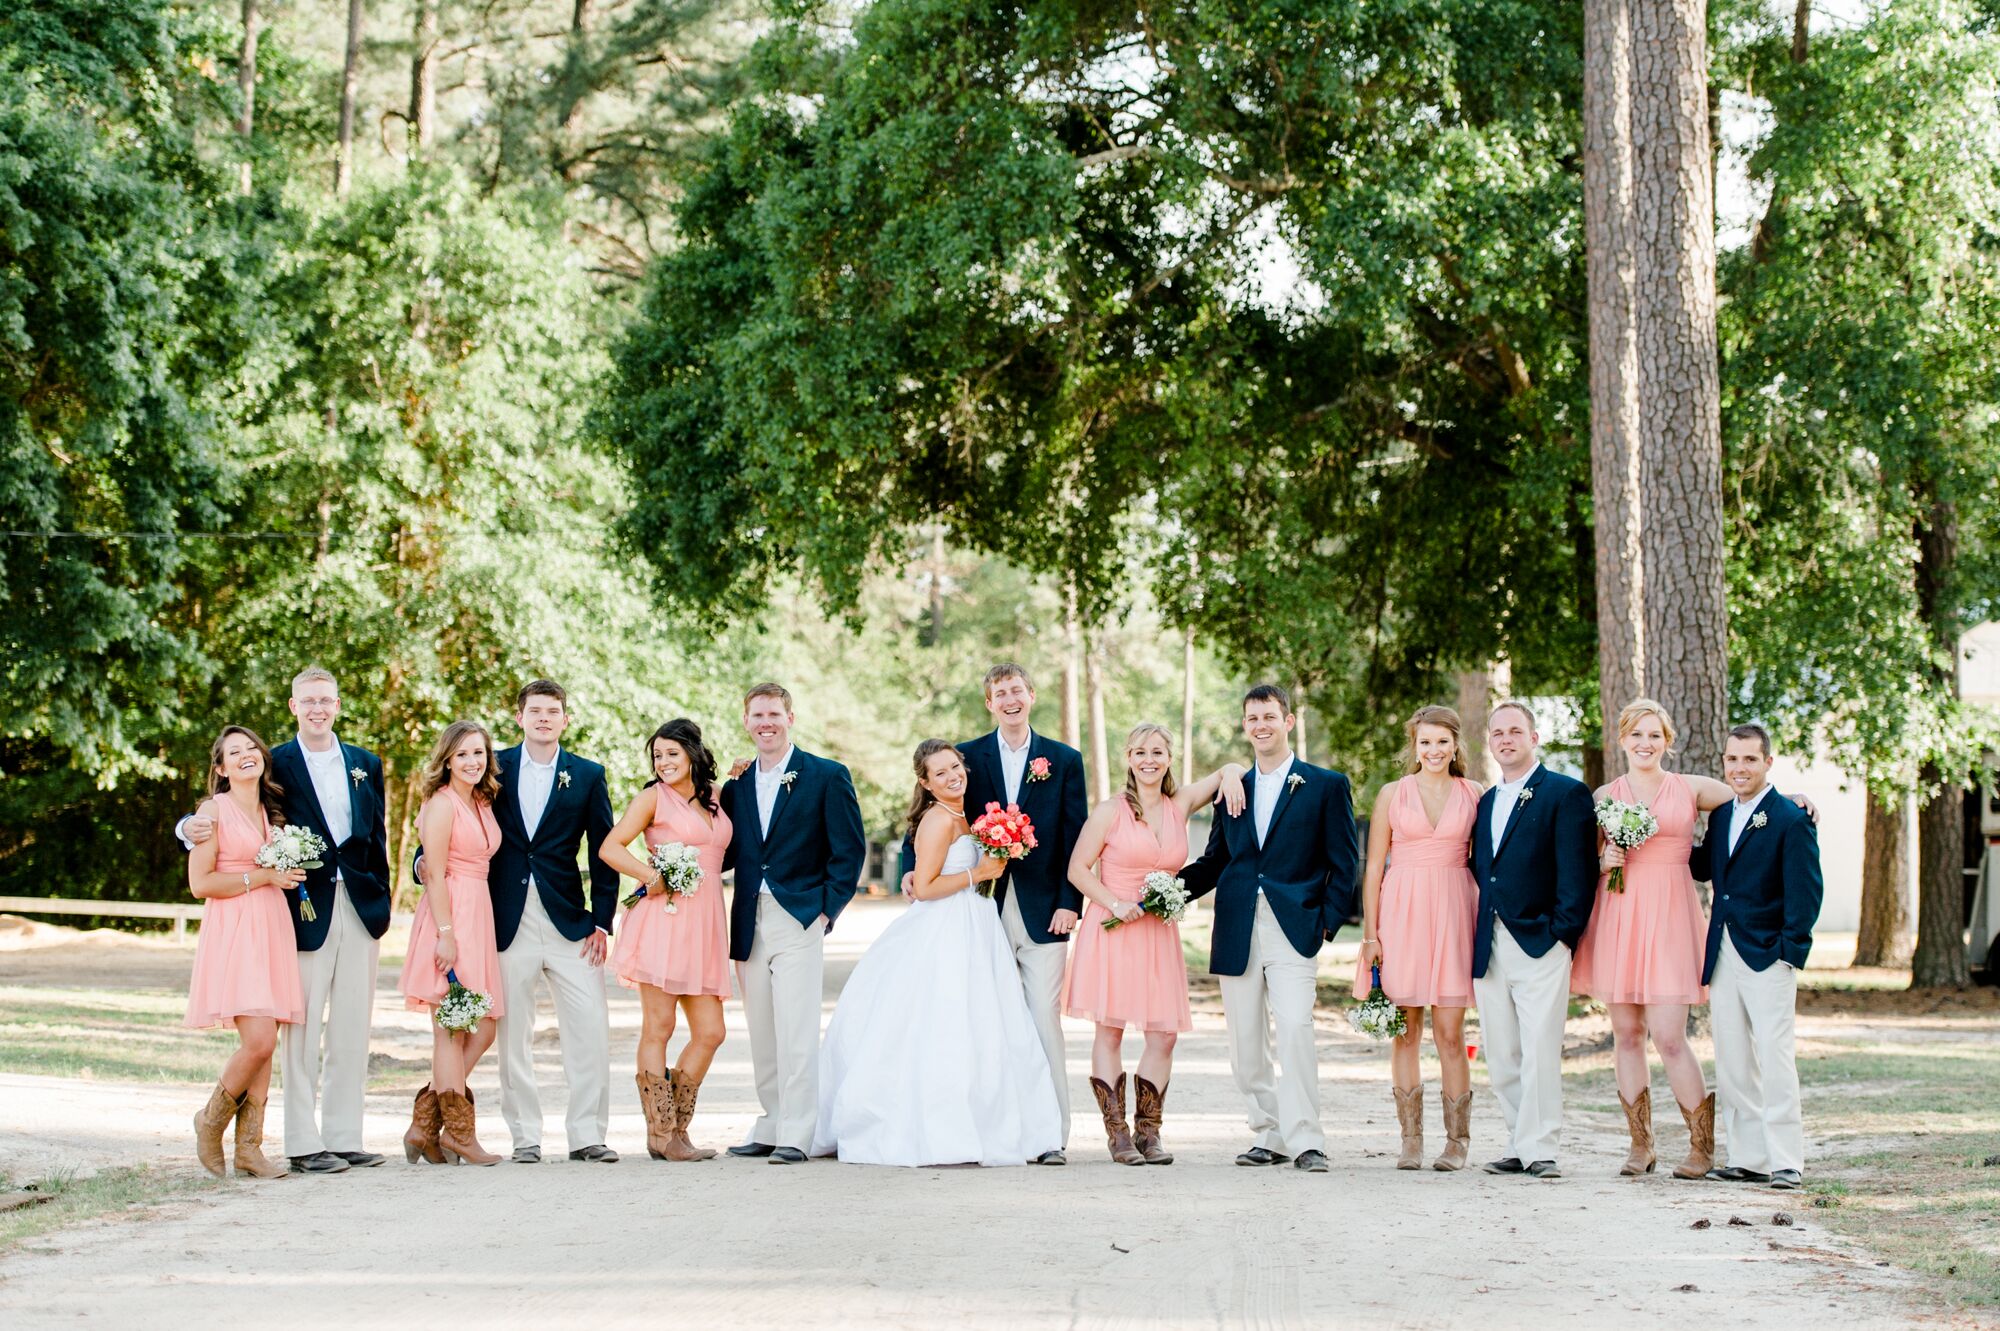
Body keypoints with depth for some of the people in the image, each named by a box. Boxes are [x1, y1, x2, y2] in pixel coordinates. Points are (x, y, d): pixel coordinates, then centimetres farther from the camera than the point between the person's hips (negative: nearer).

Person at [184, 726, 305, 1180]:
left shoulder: (273, 811, 17)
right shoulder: (214, 810, -3)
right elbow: (200, 883, -9)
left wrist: (291, 874, 9)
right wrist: (264, 876, -11)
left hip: (272, 930, 7)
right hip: (233, 932, -6)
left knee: (265, 1043, 1)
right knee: (258, 1041, -16)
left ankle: (249, 1147, 6)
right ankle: (211, 1122, 6)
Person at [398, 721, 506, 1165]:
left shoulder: (483, 804, 15)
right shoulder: (442, 803, -9)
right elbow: (435, 874, -14)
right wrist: (446, 934, -19)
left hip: (479, 916, 9)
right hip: (449, 916, -9)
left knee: (482, 1029, 6)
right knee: (452, 1031, -2)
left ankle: (425, 1127, 11)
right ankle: (459, 1133, 4)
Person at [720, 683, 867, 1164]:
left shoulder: (827, 777, 0)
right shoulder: (736, 785, 14)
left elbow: (850, 850, -1)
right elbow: (727, 854, 16)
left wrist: (827, 909, -8)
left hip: (800, 920, -5)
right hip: (750, 924, 5)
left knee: (796, 1031, -10)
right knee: (761, 1033, 8)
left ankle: (796, 1136, -8)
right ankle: (770, 1127, 15)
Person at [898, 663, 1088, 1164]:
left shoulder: (1065, 761, 7)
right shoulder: (968, 757, 8)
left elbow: (1075, 840, 4)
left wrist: (1069, 903, -5)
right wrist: (912, 865, -8)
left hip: (1043, 912, -1)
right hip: (986, 910, 1)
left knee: (1045, 1022, -4)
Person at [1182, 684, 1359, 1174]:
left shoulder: (1326, 786, 5)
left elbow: (1343, 864, 2)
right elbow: (1214, 862, 18)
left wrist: (1329, 921, -8)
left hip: (1294, 928, -4)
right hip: (1238, 933, 5)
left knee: (1295, 1029, -18)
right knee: (1245, 1045, 5)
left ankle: (1305, 1141, -13)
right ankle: (1269, 1136, 15)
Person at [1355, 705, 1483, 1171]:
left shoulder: (1474, 794, 7)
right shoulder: (1392, 794, 6)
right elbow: (1374, 867, 6)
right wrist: (1370, 934, -1)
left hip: (1453, 915, -1)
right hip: (1401, 914, 1)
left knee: (1450, 1032, -3)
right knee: (1405, 1031, 3)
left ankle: (1457, 1140, 6)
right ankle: (1411, 1140, 8)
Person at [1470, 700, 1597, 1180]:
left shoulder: (1567, 794, 0)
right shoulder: (1485, 802, 20)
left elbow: (1578, 871, -6)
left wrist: (1562, 933, -12)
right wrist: (1478, 940, 10)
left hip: (1540, 943, -6)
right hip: (1490, 950, 6)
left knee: (1539, 1051, -10)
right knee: (1501, 1057, 6)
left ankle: (1538, 1149, -6)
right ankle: (1519, 1146, 12)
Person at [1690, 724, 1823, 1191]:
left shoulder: (1790, 820, -8)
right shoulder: (1721, 815, 14)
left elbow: (1806, 892, -10)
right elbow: (1704, 868, 18)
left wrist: (1790, 953, -14)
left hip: (1768, 956, -7)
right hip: (1722, 954, 7)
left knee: (1774, 1057, -9)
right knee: (1732, 1062, 8)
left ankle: (1786, 1163, -5)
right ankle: (1746, 1157, 15)